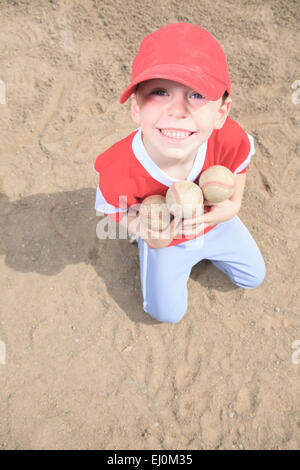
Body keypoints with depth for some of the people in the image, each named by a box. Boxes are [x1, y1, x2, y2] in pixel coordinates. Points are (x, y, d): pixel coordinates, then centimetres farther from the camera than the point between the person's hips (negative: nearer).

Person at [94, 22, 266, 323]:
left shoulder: (230, 139, -35)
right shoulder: (119, 174, -42)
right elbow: (112, 208, -18)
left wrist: (233, 204, -23)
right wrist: (145, 232, -37)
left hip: (215, 223, 3)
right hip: (163, 237, -2)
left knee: (253, 277, 21)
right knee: (168, 313, 13)